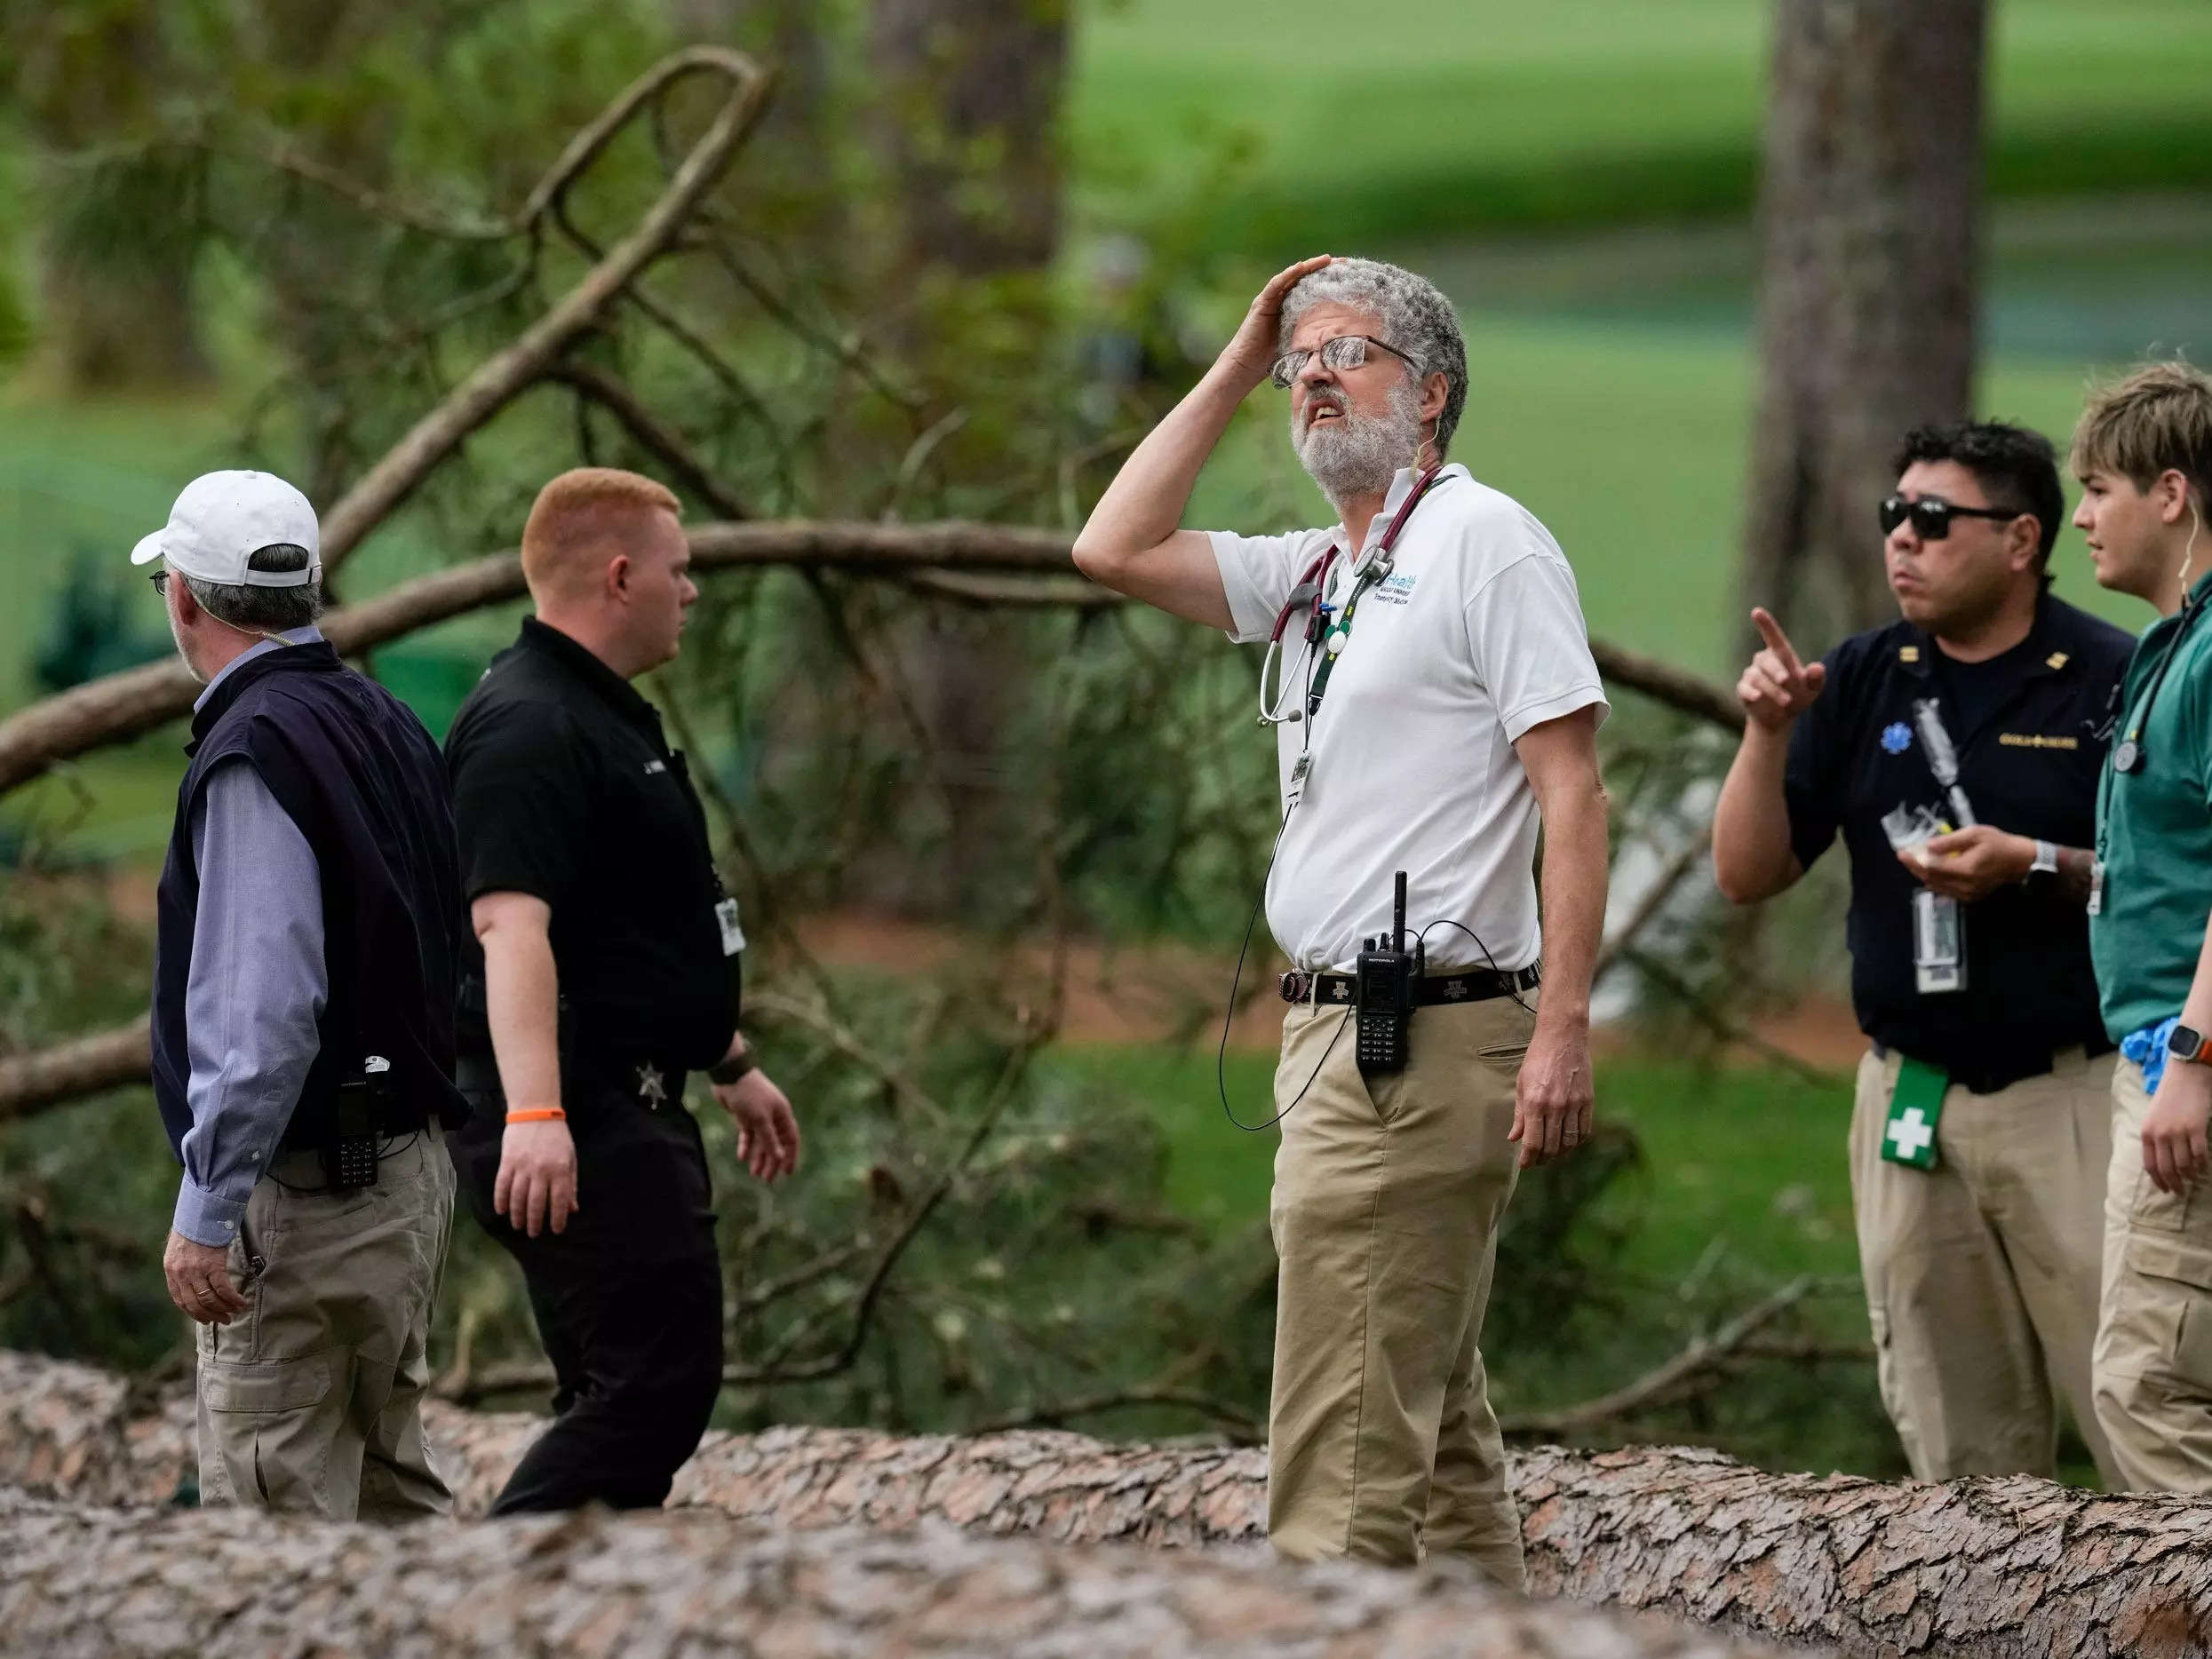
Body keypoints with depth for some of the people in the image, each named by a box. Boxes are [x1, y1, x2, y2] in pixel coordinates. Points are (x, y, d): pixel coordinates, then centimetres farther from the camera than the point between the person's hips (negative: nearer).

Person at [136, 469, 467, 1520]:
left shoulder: (250, 757, -17)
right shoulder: (383, 724, 11)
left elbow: (262, 1011, -24)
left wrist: (205, 1213, -21)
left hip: (303, 1194, -10)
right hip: (407, 1166, 10)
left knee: (275, 1510, -7)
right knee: (387, 1483, 17)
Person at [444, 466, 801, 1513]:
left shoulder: (604, 715, 20)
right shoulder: (529, 730, -16)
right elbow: (510, 924, -28)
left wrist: (730, 1066, 34)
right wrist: (534, 1113, -37)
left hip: (625, 1112, 11)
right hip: (575, 1128, -11)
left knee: (622, 1399, 10)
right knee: (657, 1386, -16)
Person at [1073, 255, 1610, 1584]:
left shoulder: (1484, 540, -7)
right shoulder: (1316, 574, 19)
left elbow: (1573, 791, -13)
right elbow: (1116, 549, 18)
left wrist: (1564, 1029, -21)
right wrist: (1235, 369, 16)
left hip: (1422, 1048, -10)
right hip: (1343, 1030, 10)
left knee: (1346, 1446, -14)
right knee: (1435, 1419, 12)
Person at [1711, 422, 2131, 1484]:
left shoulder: (2113, 682, -4)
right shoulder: (1863, 682, 11)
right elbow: (1747, 876, 9)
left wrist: (2035, 867, -18)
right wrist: (1767, 734, -6)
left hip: (2072, 1098, -5)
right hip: (1911, 1104, 5)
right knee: (1958, 1452, 7)